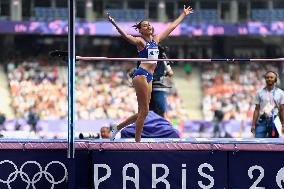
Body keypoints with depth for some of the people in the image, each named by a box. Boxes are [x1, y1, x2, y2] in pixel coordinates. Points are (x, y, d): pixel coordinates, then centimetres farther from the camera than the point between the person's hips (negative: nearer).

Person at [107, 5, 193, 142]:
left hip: (149, 77, 8)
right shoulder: (140, 41, -3)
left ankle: (117, 128, 22)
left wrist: (183, 14, 34)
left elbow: (172, 27, 26)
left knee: (142, 112, 9)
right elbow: (126, 36, -21)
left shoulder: (156, 39, 17)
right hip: (141, 75, -8)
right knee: (144, 111, -9)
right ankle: (137, 142, -4)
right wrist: (114, 24, -37)